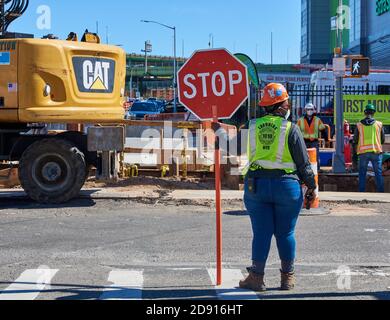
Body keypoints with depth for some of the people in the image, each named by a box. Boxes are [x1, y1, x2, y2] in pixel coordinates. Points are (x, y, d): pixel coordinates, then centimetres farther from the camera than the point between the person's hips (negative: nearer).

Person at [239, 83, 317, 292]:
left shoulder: (253, 126, 2)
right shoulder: (290, 128, -7)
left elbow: (252, 156, 10)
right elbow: (303, 162, -3)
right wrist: (312, 186, 6)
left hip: (256, 185, 2)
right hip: (286, 184, -2)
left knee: (261, 233, 6)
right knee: (285, 234, 8)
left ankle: (257, 277, 5)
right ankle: (288, 278, 17)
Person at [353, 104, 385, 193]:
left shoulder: (359, 125, 0)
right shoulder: (379, 124, 0)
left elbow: (355, 140, 3)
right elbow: (383, 139, 7)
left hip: (363, 152, 0)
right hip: (376, 152, 0)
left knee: (362, 173, 8)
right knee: (378, 173, 6)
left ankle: (361, 192, 5)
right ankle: (381, 191, 4)